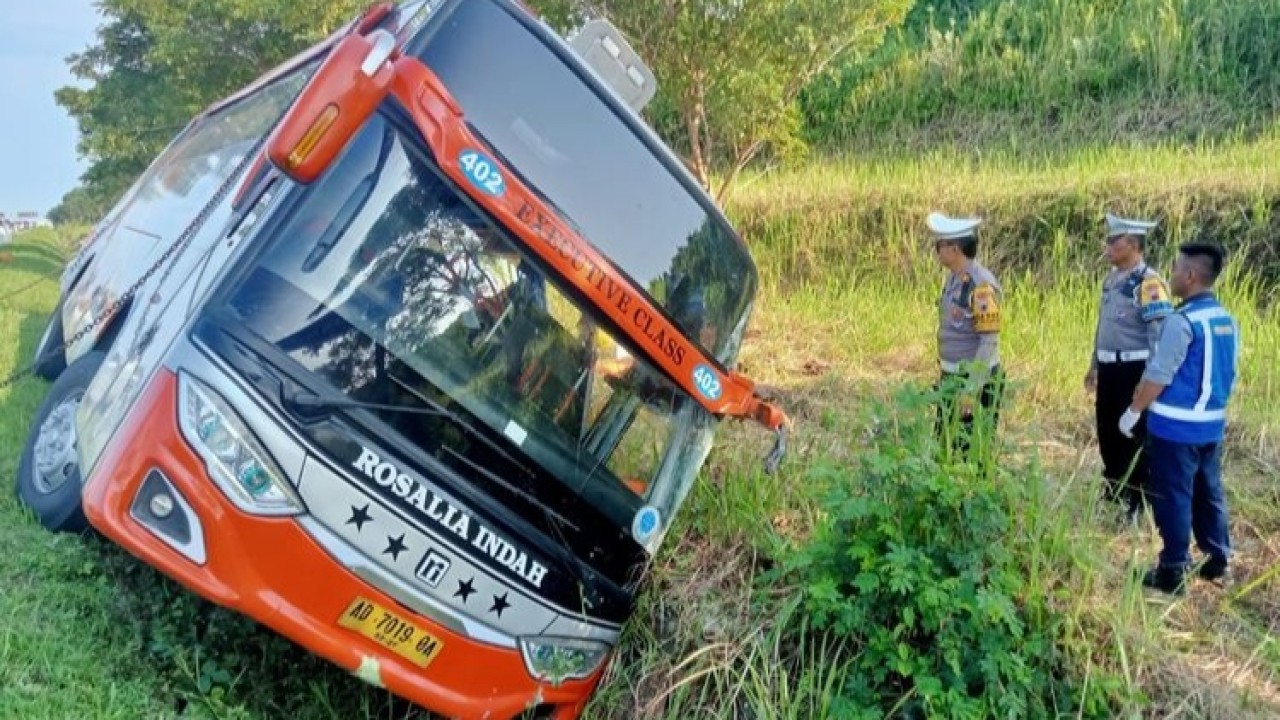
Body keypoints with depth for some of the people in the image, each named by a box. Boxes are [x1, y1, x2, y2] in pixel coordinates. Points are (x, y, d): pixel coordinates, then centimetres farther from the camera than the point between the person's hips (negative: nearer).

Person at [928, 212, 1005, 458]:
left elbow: (989, 341, -22)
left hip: (976, 380, -9)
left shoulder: (981, 285, -21)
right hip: (952, 378, 9)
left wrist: (971, 390, -23)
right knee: (945, 448, 15)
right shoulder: (954, 277, 7)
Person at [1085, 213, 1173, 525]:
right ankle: (1112, 492, 34)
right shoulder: (1112, 278, 10)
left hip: (1134, 371, -9)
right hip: (1110, 370, 9)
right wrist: (1094, 365, 23)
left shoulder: (1148, 283, -18)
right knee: (1106, 432, 17)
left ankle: (1136, 503, 15)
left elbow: (1161, 334, -21)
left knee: (1134, 437, 2)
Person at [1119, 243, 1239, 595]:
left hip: (1176, 427, -8)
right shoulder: (1228, 320, 7)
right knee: (1208, 492, 18)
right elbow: (1226, 374, 15)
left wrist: (1133, 412, -8)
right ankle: (1218, 561, 28)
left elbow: (1158, 376, -18)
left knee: (1173, 497, 1)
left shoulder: (1182, 321, -20)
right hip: (1212, 425, 8)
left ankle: (1173, 572, 8)